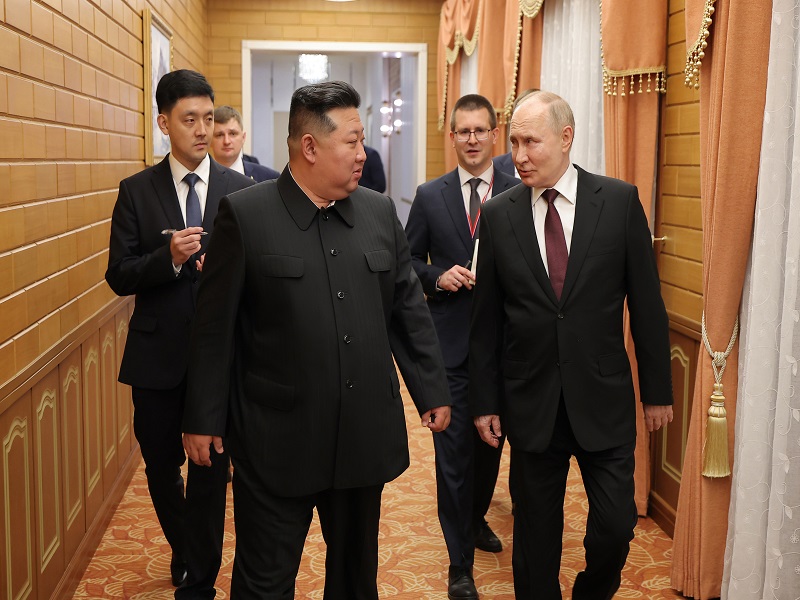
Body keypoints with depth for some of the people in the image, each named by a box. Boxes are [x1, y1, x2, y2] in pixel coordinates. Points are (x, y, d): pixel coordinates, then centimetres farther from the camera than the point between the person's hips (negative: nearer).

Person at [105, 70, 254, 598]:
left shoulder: (241, 189, 1)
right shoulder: (136, 192, 1)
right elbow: (118, 277, -3)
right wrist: (169, 258, -20)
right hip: (158, 355, 1)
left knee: (211, 470, 3)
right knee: (161, 466, 15)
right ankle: (187, 555, 41)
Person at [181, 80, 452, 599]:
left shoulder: (380, 212, 5)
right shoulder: (245, 216, -8)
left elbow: (409, 310, 10)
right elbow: (215, 328, -5)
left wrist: (433, 391, 11)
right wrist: (204, 419, -4)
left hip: (366, 435, 4)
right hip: (276, 440, -4)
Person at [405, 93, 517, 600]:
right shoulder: (430, 196, 3)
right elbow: (408, 260, 7)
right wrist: (438, 276, -11)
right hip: (450, 343, -1)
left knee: (491, 443, 18)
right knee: (454, 452, -1)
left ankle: (477, 519, 44)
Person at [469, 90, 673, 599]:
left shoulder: (620, 201, -5)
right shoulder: (498, 214, -1)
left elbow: (646, 304, 0)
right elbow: (487, 319, 3)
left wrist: (658, 390, 2)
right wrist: (485, 401, 4)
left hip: (604, 397, -1)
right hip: (531, 401, 1)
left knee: (616, 526, 4)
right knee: (536, 534, 11)